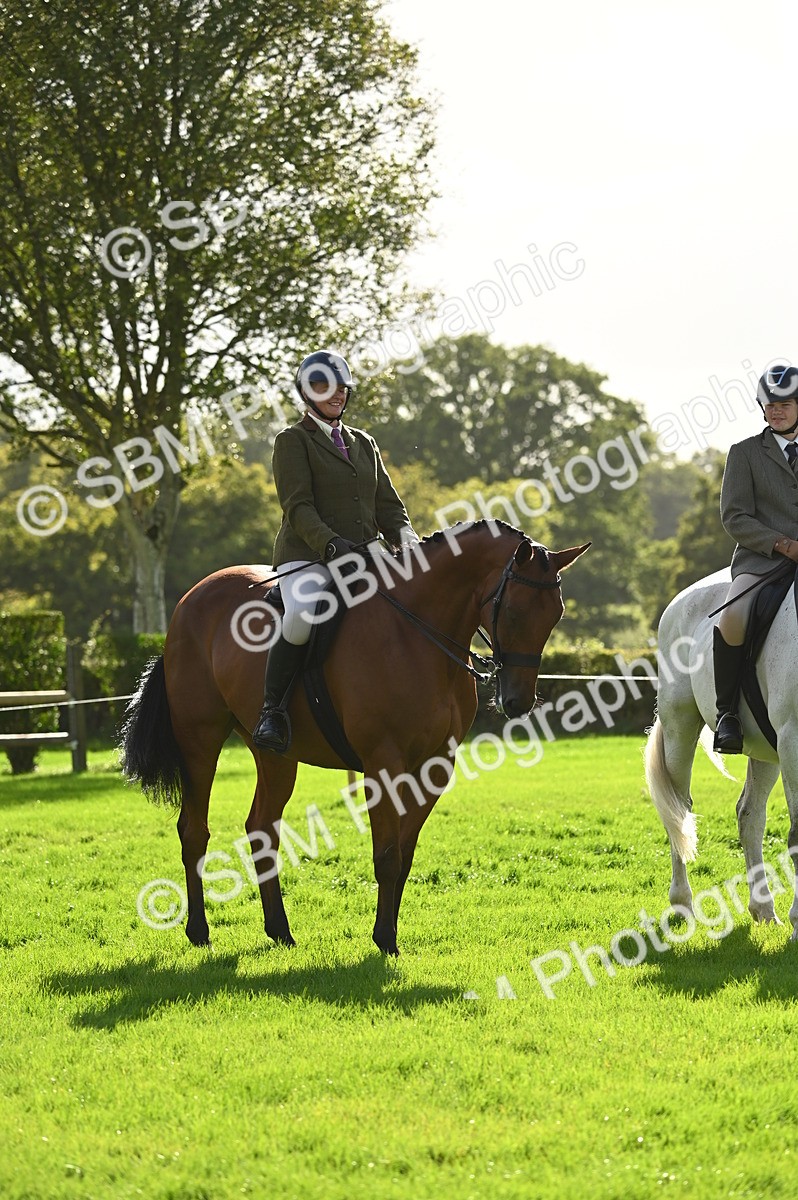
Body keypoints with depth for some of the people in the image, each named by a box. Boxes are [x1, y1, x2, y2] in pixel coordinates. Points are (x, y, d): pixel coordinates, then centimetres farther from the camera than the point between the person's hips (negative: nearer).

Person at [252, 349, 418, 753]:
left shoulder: (363, 443, 23)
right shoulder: (293, 440, 4)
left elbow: (388, 505, 18)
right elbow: (297, 507, -9)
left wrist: (407, 542, -4)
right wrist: (330, 544, -26)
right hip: (307, 558, -6)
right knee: (304, 615, -36)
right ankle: (272, 710, -25)